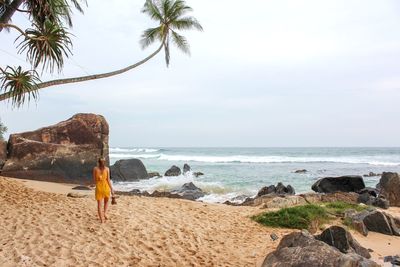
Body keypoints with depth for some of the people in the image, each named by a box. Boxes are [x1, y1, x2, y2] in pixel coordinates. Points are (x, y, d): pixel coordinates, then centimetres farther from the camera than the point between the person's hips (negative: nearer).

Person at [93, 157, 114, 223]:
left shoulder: (95, 169, -4)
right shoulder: (107, 169, -7)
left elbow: (94, 179, 1)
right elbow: (108, 180, -6)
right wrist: (111, 189, 1)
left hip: (99, 187, 0)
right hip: (106, 186, 0)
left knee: (99, 204, 7)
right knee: (106, 201, 25)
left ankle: (101, 219, 4)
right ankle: (105, 213, 8)